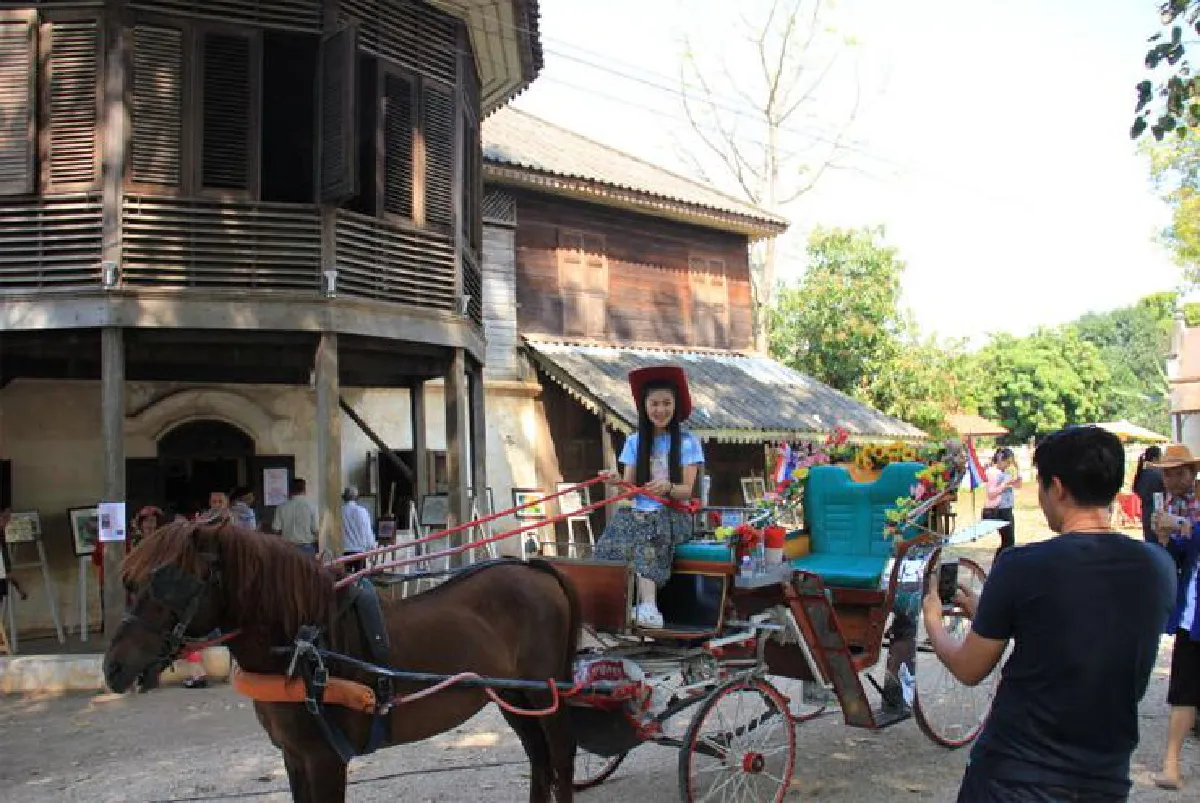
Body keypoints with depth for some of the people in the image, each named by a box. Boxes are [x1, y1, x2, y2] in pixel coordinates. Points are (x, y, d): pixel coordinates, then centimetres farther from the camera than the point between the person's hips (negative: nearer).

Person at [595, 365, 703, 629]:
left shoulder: (687, 442, 3)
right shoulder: (635, 442, 13)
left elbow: (687, 490, -5)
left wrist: (668, 488, -27)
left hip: (672, 515, -3)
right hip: (639, 513, 3)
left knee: (646, 539, -35)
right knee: (617, 534, -30)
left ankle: (646, 605, -46)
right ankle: (648, 606, -41)